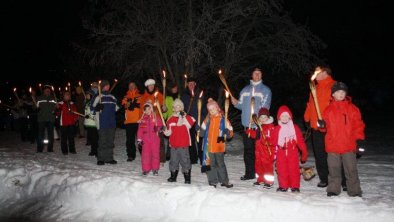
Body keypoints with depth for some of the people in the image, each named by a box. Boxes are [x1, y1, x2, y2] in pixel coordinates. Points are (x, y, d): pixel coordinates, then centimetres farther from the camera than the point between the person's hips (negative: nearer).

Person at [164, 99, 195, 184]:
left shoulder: (186, 117, -2)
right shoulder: (171, 119, 9)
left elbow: (191, 123, -23)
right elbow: (169, 132, 14)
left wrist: (184, 116, -29)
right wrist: (164, 130, -5)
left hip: (183, 145, -4)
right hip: (174, 144, 4)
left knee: (185, 161, -1)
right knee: (173, 161, 14)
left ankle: (187, 178, 10)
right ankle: (173, 177, 28)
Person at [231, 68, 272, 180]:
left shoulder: (265, 90, 3)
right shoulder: (245, 90, 17)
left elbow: (265, 107, -7)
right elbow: (242, 105, 16)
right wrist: (235, 103, -5)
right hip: (247, 125, 4)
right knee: (248, 150, 9)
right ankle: (249, 173, 19)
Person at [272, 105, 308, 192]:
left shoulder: (295, 128, 3)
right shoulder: (277, 129, 5)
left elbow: (300, 140, 3)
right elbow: (274, 141, 8)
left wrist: (304, 151, 0)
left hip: (293, 153, -1)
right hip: (281, 154, 1)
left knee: (294, 170, 1)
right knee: (282, 170, 3)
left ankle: (295, 187, 12)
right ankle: (283, 186, 15)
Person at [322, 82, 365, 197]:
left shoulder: (352, 108, 2)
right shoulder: (328, 109, 5)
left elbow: (358, 124, 2)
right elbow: (325, 124, 14)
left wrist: (359, 138, -4)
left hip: (349, 145, -1)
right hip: (332, 145, 1)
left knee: (351, 169, 5)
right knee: (334, 169, 9)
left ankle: (354, 191, 17)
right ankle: (333, 190, 22)